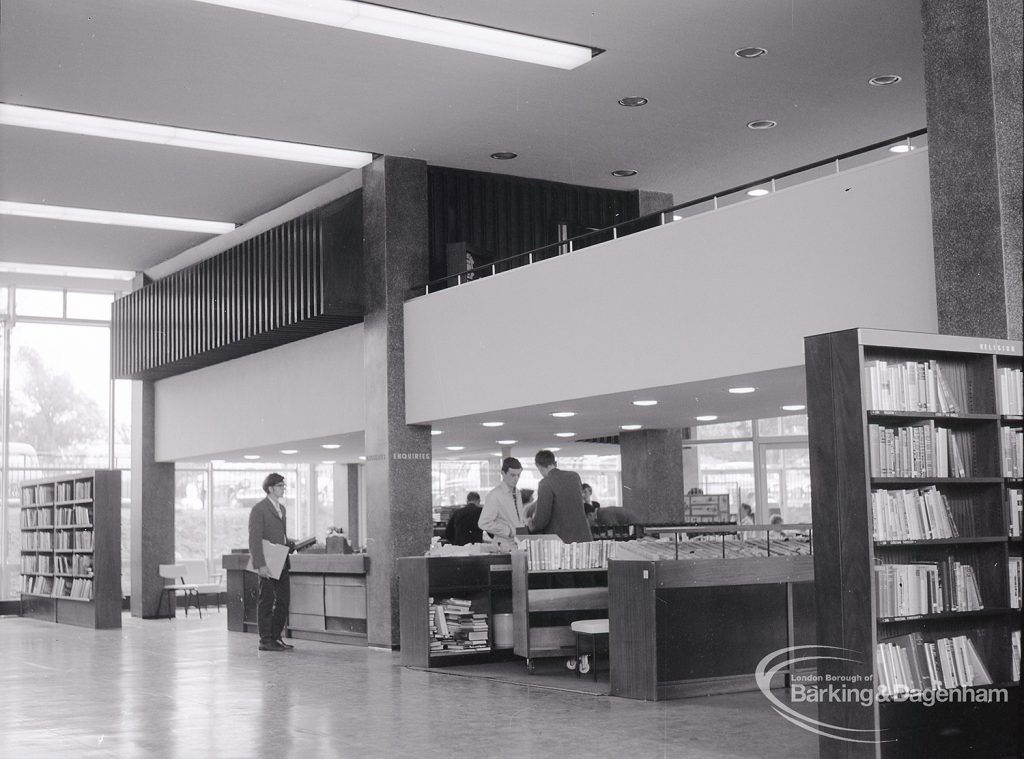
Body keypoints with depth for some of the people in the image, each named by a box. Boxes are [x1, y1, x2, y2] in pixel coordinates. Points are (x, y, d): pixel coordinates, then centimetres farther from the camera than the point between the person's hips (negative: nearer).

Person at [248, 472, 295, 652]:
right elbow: (255, 539, -15)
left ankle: (276, 637, 19)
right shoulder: (259, 509, -9)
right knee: (266, 602, -1)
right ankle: (265, 641, 5)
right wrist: (260, 565, -22)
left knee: (283, 600, 9)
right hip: (267, 564, -8)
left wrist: (291, 544, 5)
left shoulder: (282, 509, 17)